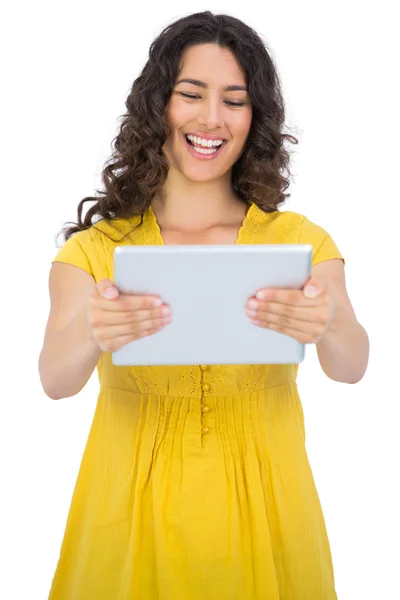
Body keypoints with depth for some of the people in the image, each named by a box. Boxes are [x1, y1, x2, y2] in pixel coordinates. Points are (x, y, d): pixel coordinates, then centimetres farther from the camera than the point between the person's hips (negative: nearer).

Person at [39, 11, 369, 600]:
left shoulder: (299, 241, -4)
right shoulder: (95, 249, -5)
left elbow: (351, 368, -16)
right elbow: (55, 381, -17)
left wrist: (329, 328, -39)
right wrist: (90, 336, -40)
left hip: (260, 514, 1)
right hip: (133, 514, 0)